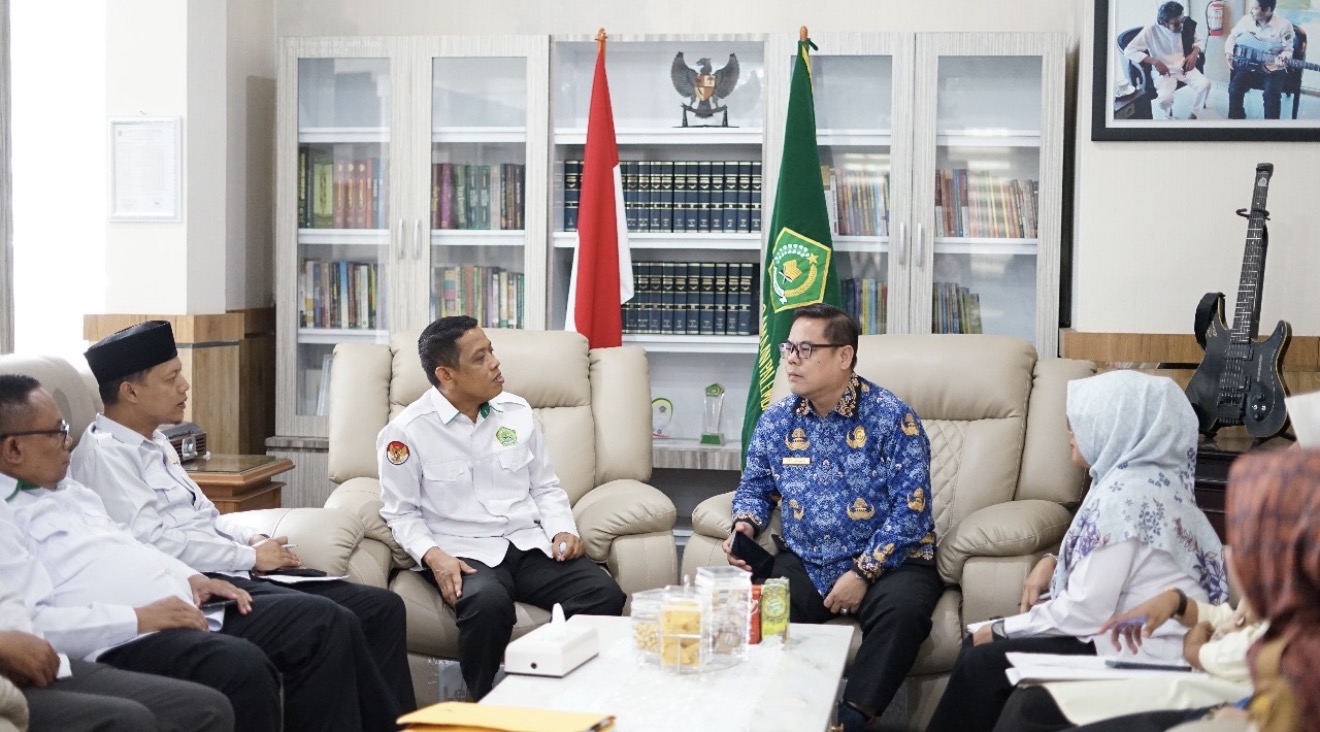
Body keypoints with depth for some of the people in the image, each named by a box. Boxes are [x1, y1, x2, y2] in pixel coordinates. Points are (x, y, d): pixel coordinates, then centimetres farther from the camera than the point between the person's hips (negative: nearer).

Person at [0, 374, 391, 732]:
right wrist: (136, 619, -21)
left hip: (186, 612, 10)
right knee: (241, 666, -34)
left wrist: (189, 578, 11)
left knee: (318, 621, 0)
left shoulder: (66, 489, 21)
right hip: (124, 644, -10)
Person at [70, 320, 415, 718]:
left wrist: (252, 538, 7)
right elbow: (151, 542, -19)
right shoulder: (103, 453, -9)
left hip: (235, 572, 10)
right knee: (333, 622, -27)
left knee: (383, 605, -2)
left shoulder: (155, 442, 19)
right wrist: (250, 556, -12)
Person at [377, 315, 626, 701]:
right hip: (464, 553, -4)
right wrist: (434, 557, -17)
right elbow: (401, 512, 1)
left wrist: (563, 530, -3)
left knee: (604, 594, -25)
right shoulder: (407, 431, -3)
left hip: (530, 544, 4)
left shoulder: (517, 411, 11)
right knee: (488, 603, -39)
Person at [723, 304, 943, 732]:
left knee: (902, 609, -36)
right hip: (804, 563, 3)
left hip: (888, 563, -3)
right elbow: (754, 487, 19)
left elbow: (910, 508, -13)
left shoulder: (892, 419, -9)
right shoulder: (776, 420, 6)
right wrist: (745, 525, -5)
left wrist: (863, 572, -20)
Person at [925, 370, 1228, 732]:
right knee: (979, 645, 8)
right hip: (1137, 637, 10)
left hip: (1142, 655, -10)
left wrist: (1002, 629, -9)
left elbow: (1084, 612, -22)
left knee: (982, 663, -9)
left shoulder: (1126, 493, -21)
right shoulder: (1146, 477, 9)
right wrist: (1054, 563, 5)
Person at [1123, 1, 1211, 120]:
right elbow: (1129, 51, -20)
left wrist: (1194, 53, -12)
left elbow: (1200, 39, 11)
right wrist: (1155, 62, -27)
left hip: (1184, 66, 4)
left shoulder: (1184, 27, -5)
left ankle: (1193, 114, 3)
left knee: (1205, 84, -21)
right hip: (1163, 71, -4)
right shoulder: (1151, 31, -16)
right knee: (1165, 97, -31)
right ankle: (1169, 113, 7)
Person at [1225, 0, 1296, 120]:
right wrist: (1229, 53, -1)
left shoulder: (1283, 25, -12)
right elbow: (1232, 37, 15)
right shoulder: (1246, 20, -2)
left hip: (1273, 69, -3)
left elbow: (1288, 50, -4)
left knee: (1272, 93, -30)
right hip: (1249, 66, 3)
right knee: (1235, 87, -22)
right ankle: (1235, 119, -2)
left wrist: (1282, 58, -26)